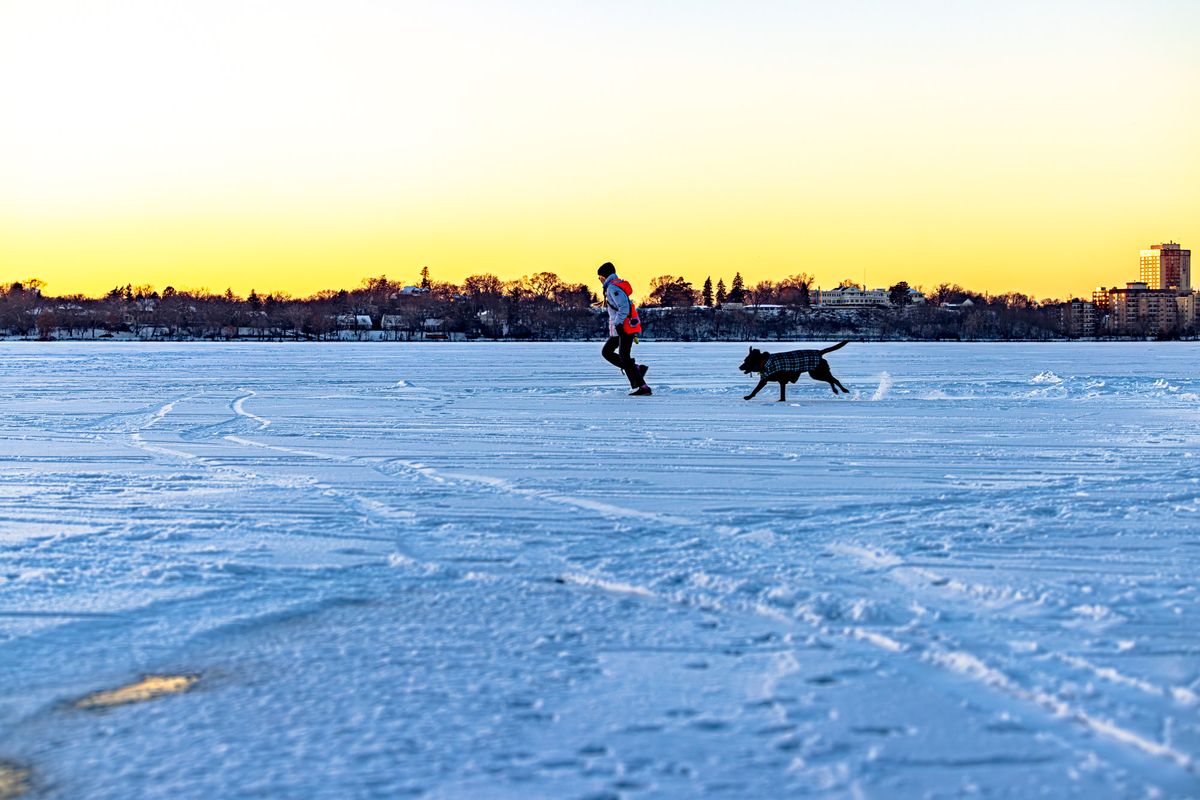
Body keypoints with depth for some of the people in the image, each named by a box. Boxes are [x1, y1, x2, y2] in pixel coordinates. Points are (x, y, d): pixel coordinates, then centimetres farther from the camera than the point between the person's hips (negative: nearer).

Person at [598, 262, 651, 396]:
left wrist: (618, 324, -23)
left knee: (624, 358, -11)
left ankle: (643, 387, -13)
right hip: (619, 328, 11)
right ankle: (636, 369, 8)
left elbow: (624, 307, -24)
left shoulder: (613, 288, -14)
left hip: (624, 327, -11)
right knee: (606, 352, 15)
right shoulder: (617, 285, 18)